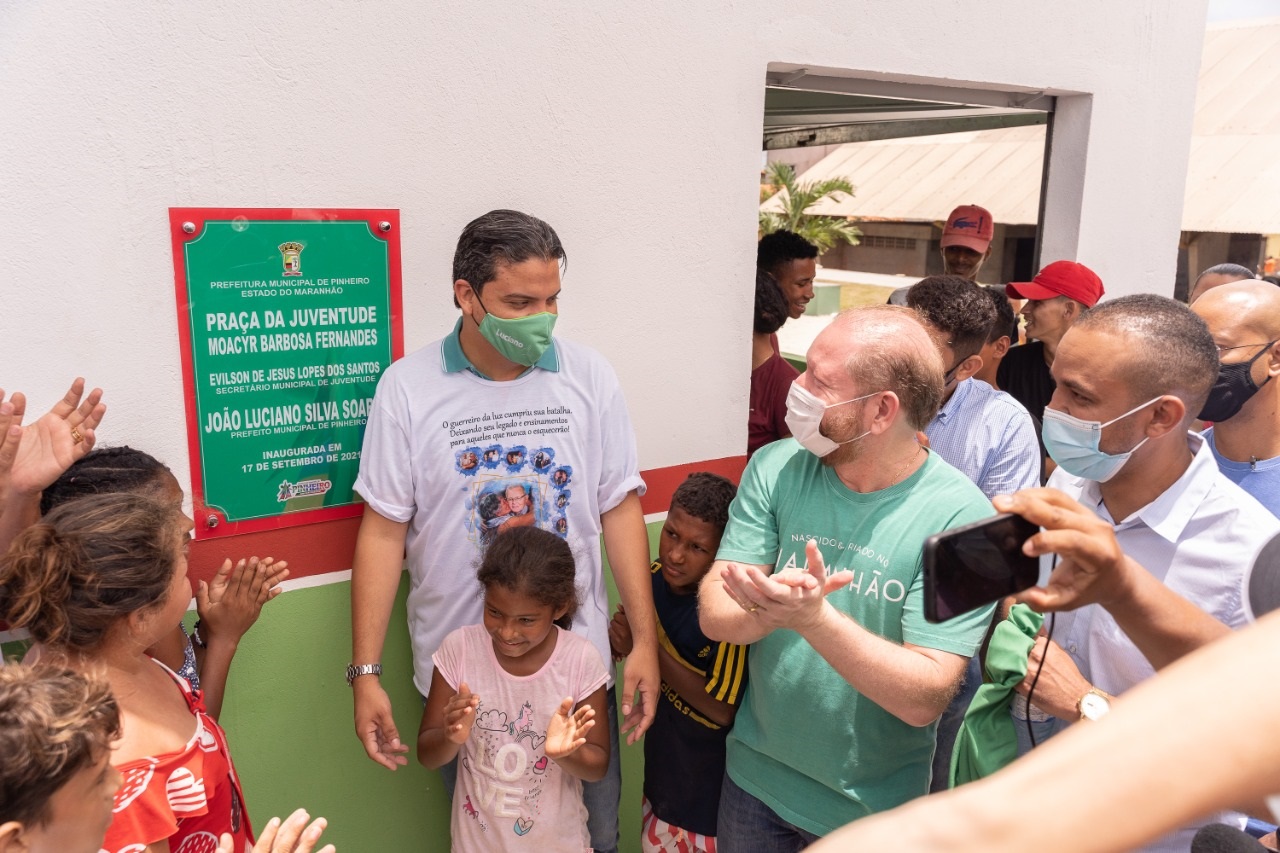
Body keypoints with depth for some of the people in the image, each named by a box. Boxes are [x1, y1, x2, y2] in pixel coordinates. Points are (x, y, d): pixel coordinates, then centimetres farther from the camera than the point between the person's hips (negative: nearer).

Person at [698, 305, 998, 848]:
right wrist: (769, 611, -35)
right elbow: (714, 614, -14)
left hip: (872, 807, -2)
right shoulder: (775, 469, -11)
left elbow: (926, 698, -24)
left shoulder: (959, 516, -21)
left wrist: (814, 618, -37)